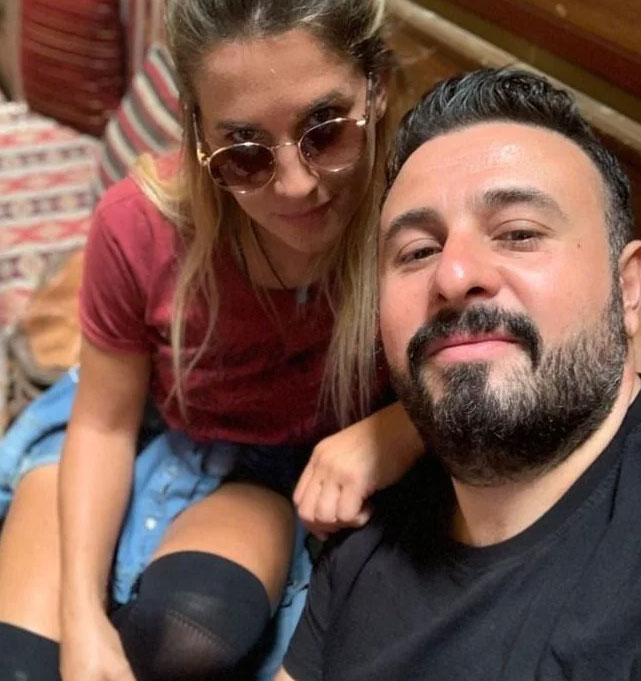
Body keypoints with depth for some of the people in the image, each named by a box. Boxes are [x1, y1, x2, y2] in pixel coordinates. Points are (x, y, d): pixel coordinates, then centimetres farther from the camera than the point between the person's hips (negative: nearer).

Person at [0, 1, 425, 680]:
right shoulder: (141, 223, -28)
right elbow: (104, 424, -12)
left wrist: (385, 437, -37)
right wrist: (81, 615, -20)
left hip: (297, 464, 0)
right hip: (146, 432, 1)